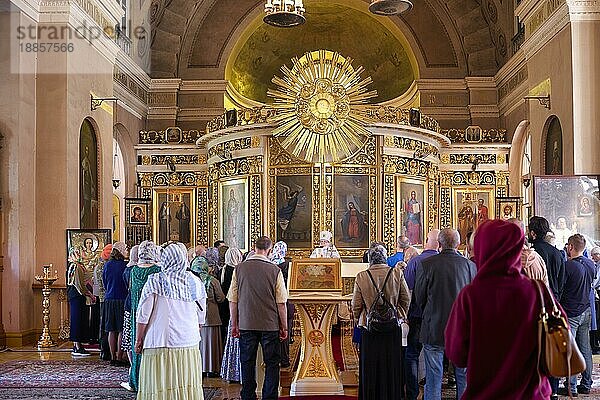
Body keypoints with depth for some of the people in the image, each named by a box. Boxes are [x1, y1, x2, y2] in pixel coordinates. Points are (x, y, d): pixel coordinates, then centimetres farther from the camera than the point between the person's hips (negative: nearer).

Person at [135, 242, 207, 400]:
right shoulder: (195, 282, 4)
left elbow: (143, 315, -4)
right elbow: (201, 318, 11)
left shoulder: (155, 281, -6)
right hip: (190, 345, 3)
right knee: (188, 386, 9)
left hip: (161, 344, -3)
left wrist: (138, 340, 6)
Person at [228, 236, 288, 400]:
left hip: (246, 325, 2)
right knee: (271, 363, 8)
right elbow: (281, 303, -6)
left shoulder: (240, 268, -3)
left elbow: (232, 300, 1)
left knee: (247, 362, 12)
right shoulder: (275, 270, -8)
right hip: (270, 325, -2)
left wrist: (234, 324, 11)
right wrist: (284, 327, 3)